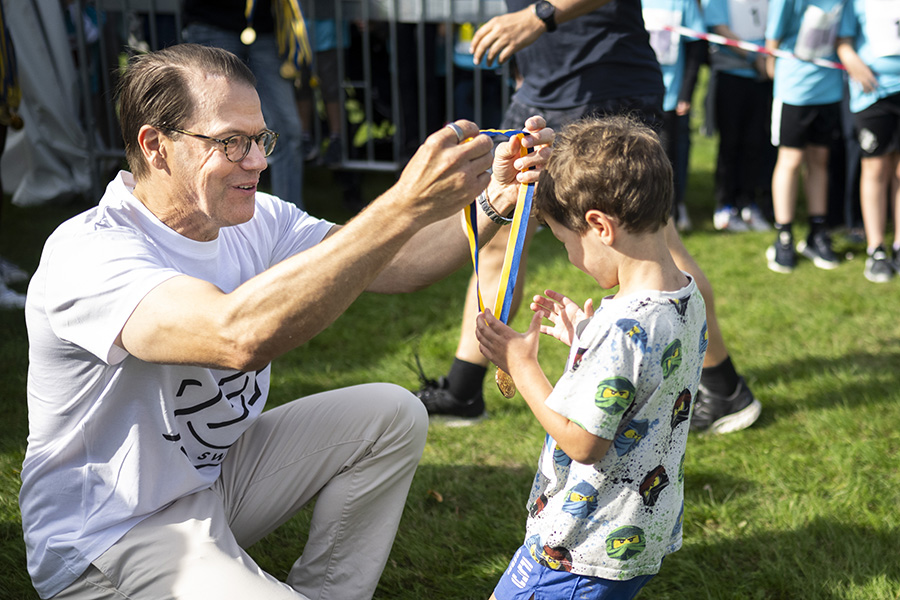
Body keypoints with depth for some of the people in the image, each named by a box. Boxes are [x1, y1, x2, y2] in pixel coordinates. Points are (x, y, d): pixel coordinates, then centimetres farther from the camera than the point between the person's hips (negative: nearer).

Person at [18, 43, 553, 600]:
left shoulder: (256, 221, -2)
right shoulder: (87, 255, -28)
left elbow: (392, 264, -5)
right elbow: (239, 334, -45)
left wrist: (491, 202, -24)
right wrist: (405, 205, -48)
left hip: (215, 471, 8)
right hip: (112, 540, -8)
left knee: (392, 415, -1)